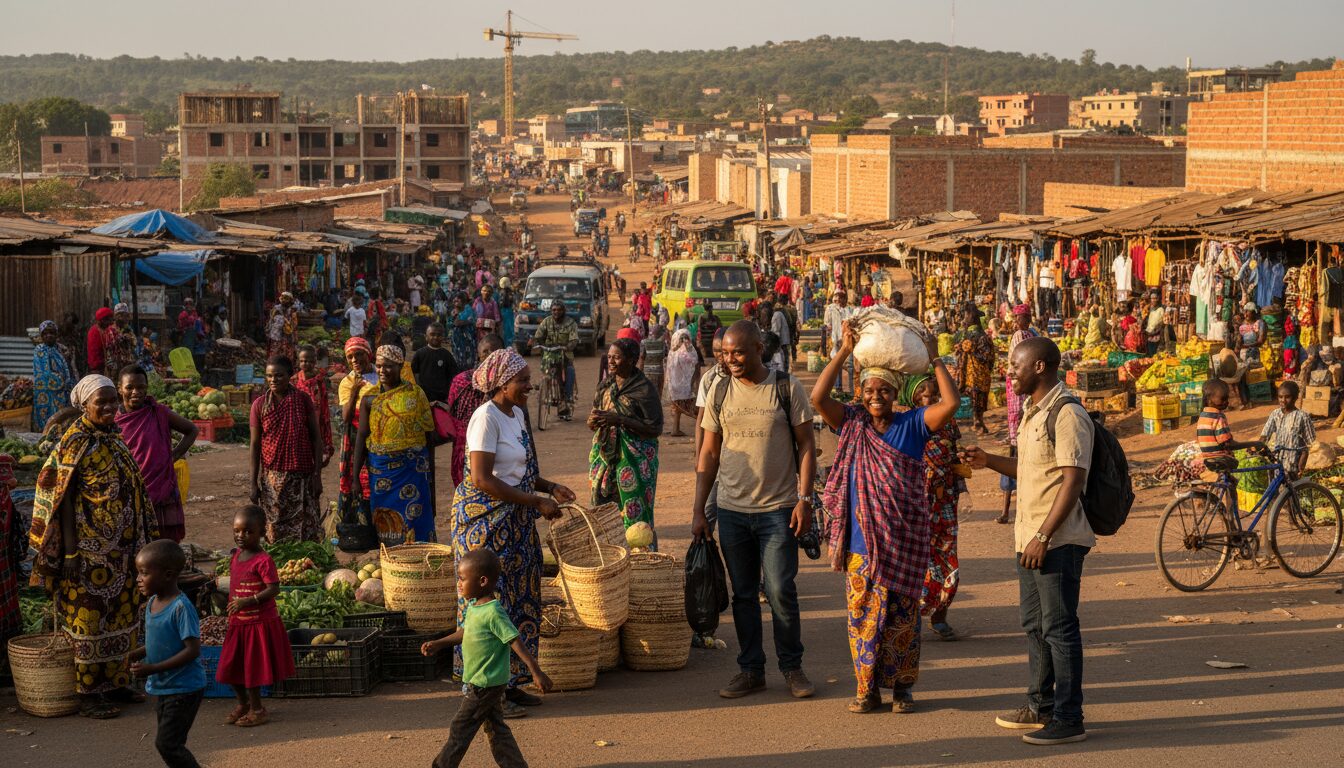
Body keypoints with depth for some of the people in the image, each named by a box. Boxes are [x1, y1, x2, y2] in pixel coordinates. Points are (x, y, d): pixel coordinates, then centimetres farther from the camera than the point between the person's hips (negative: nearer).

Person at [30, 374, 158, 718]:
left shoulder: (114, 439, 9)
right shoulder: (74, 443, -12)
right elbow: (63, 499, -13)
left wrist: (143, 538, 17)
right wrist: (70, 551, -17)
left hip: (120, 547, 7)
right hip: (89, 548, -7)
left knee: (119, 613, 13)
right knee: (88, 617, 0)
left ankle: (115, 681, 24)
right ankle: (88, 694, 7)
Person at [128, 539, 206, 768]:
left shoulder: (181, 608, -22)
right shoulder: (152, 603, 5)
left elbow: (192, 650, -25)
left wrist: (153, 668, -27)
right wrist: (139, 653, -1)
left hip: (183, 689, -9)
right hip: (163, 688, 9)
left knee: (166, 743, -11)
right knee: (169, 743, 16)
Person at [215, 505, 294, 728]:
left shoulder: (263, 560, -18)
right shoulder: (235, 557, 6)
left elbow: (273, 589, -22)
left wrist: (248, 601, -29)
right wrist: (231, 612, 17)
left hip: (259, 622, -8)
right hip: (237, 623, 8)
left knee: (252, 667, 2)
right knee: (231, 667, 12)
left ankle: (257, 709, 17)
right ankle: (243, 704, 32)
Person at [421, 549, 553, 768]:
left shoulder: (493, 613, -24)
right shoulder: (473, 606, 5)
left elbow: (516, 642, -26)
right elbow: (465, 632, 22)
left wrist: (537, 673, -28)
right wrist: (439, 644, 15)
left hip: (485, 684, -9)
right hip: (479, 682, 9)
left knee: (460, 728, 3)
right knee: (495, 728, 14)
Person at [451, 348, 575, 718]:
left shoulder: (517, 414, 12)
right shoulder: (486, 417, -16)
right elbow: (481, 479, -22)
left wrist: (550, 487, 6)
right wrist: (536, 502, -19)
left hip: (515, 521, 9)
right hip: (485, 518, -9)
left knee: (518, 599, 11)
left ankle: (509, 684, 20)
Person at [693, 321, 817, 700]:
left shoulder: (787, 387, -2)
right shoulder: (719, 392, 6)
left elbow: (806, 445, -1)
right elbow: (709, 454, 10)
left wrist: (805, 499, -9)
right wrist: (698, 509, 6)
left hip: (778, 510, -3)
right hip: (732, 510, 3)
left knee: (781, 591, -5)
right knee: (743, 594, 7)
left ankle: (792, 667, 10)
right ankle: (750, 669, 16)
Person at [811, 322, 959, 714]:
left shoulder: (912, 425, 0)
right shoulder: (851, 424, 3)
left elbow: (951, 403, -13)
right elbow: (818, 397, -11)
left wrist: (935, 360, -8)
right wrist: (844, 351, -11)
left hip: (904, 539, -1)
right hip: (861, 538, 1)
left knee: (901, 612, 5)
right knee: (862, 611, 3)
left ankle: (901, 687, 15)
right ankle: (867, 688, 12)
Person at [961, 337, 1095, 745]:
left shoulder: (1067, 415, -15)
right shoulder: (1032, 413, 15)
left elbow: (1072, 481, -20)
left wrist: (1044, 535, -22)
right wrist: (988, 461, 12)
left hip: (1057, 540, -10)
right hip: (1030, 537, 10)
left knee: (1059, 628, -5)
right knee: (1035, 626, 16)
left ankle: (1068, 719, 0)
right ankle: (1041, 706, 27)